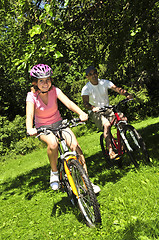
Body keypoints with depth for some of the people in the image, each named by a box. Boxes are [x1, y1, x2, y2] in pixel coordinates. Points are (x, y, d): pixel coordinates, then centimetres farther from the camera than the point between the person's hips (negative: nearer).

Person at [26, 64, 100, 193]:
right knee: (53, 143, -35)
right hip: (43, 128, -1)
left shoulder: (54, 90, -11)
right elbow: (29, 114, -30)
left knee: (75, 145, -22)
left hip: (58, 123, 2)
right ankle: (54, 172, -8)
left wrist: (81, 113, -45)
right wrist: (29, 129, -52)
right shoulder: (32, 96, -14)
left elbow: (68, 103, -26)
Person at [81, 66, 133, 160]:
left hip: (107, 109, 4)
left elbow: (117, 88, -14)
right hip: (95, 112, -4)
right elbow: (86, 103, -23)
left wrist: (127, 94, -32)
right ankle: (110, 151, -28)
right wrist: (93, 108, -45)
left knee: (123, 118, -18)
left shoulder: (104, 82, -1)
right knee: (107, 124, -32)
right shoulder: (86, 88, -10)